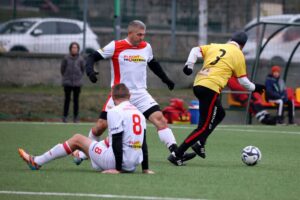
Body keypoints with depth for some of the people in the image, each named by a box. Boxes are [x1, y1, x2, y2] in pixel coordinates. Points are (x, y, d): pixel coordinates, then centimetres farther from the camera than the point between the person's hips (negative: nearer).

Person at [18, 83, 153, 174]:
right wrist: (145, 168, 13)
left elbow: (117, 142, -16)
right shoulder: (138, 113, 13)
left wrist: (118, 169, -13)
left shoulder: (115, 112, -11)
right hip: (133, 164, 7)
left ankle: (37, 162, 18)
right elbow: (143, 143, 12)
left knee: (77, 139, 9)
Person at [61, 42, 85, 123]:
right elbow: (62, 68, 7)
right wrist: (65, 77, 10)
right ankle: (65, 116, 5)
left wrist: (79, 77, 10)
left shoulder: (80, 59, 0)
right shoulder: (66, 58, -3)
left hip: (77, 83, 1)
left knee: (76, 100, 5)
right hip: (67, 83, -1)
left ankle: (76, 116, 10)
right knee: (67, 99, 1)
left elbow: (83, 69, 12)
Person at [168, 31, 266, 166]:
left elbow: (196, 51, 6)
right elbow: (242, 80, 10)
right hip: (210, 88, -7)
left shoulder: (214, 47, 19)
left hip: (198, 84, 7)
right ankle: (177, 155, -11)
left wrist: (189, 65, 1)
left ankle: (200, 144, 15)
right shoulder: (238, 55, 7)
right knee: (204, 127, -3)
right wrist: (254, 88, 25)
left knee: (220, 114, 27)